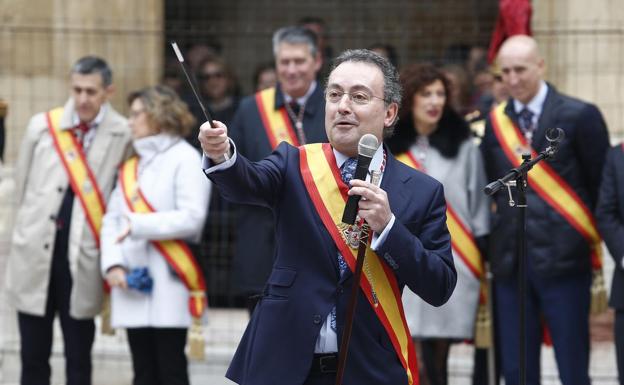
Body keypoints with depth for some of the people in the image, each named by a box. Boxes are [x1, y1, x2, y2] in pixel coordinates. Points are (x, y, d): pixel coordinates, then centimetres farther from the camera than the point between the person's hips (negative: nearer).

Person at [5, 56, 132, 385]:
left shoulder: (123, 136, -5)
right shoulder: (42, 126, 2)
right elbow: (22, 187, 12)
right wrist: (32, 230, 13)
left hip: (82, 262, -2)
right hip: (36, 258, 2)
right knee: (33, 357, 9)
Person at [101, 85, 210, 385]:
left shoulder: (184, 158, -1)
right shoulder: (131, 166, 18)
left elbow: (192, 217, -13)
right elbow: (112, 219, 12)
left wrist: (139, 226, -16)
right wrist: (112, 264, -4)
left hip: (168, 287, -6)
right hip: (132, 284, 6)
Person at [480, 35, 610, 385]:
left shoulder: (579, 116, -3)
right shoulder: (495, 121, 9)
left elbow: (603, 186, -1)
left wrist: (592, 241, -1)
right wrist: (494, 244, 5)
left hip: (564, 261, -4)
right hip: (510, 263, 4)